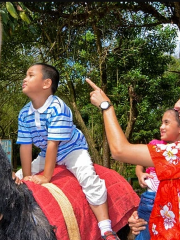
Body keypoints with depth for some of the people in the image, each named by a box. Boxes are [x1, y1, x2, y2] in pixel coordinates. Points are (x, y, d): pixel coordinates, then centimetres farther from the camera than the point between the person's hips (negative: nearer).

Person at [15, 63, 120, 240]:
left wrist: (46, 176, -28)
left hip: (72, 149, -7)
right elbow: (25, 146, -8)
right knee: (17, 179, 5)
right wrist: (26, 176, -9)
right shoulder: (24, 113, -10)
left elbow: (53, 143, -31)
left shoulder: (57, 108, -30)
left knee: (89, 179, -29)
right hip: (46, 154, 7)